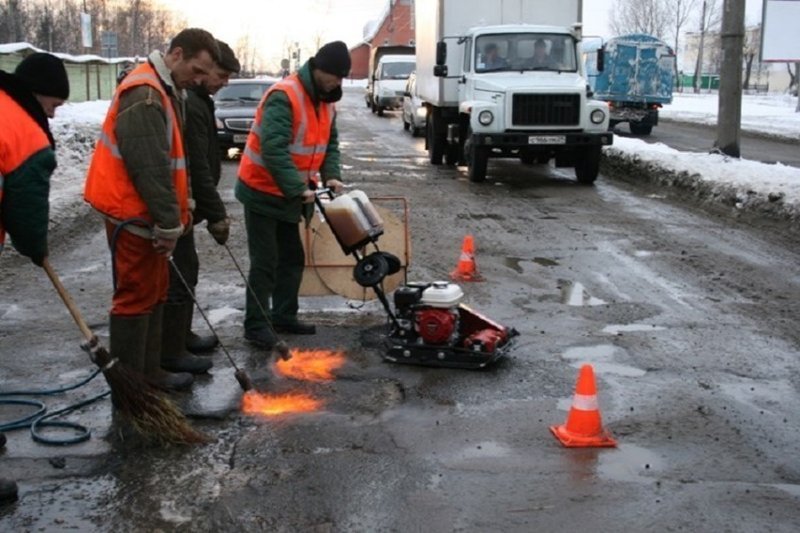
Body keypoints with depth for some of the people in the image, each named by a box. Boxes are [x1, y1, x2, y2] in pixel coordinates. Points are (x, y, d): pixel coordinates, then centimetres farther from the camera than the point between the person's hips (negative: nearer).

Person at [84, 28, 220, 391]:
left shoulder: (166, 90, 14)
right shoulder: (144, 96, -21)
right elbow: (151, 169, -24)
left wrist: (180, 209, 17)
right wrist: (169, 223, -21)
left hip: (145, 211, 11)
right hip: (133, 214, -11)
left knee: (155, 292, 16)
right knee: (136, 296, -4)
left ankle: (148, 371, 27)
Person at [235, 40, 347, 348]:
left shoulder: (325, 102, 6)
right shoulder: (283, 96, -23)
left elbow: (330, 143, 11)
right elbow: (274, 149, -30)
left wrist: (332, 176, -8)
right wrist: (299, 188, -32)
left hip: (289, 196, 9)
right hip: (262, 192, -9)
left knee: (292, 259, 14)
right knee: (265, 262, -5)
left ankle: (284, 317, 25)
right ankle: (255, 324, 4)